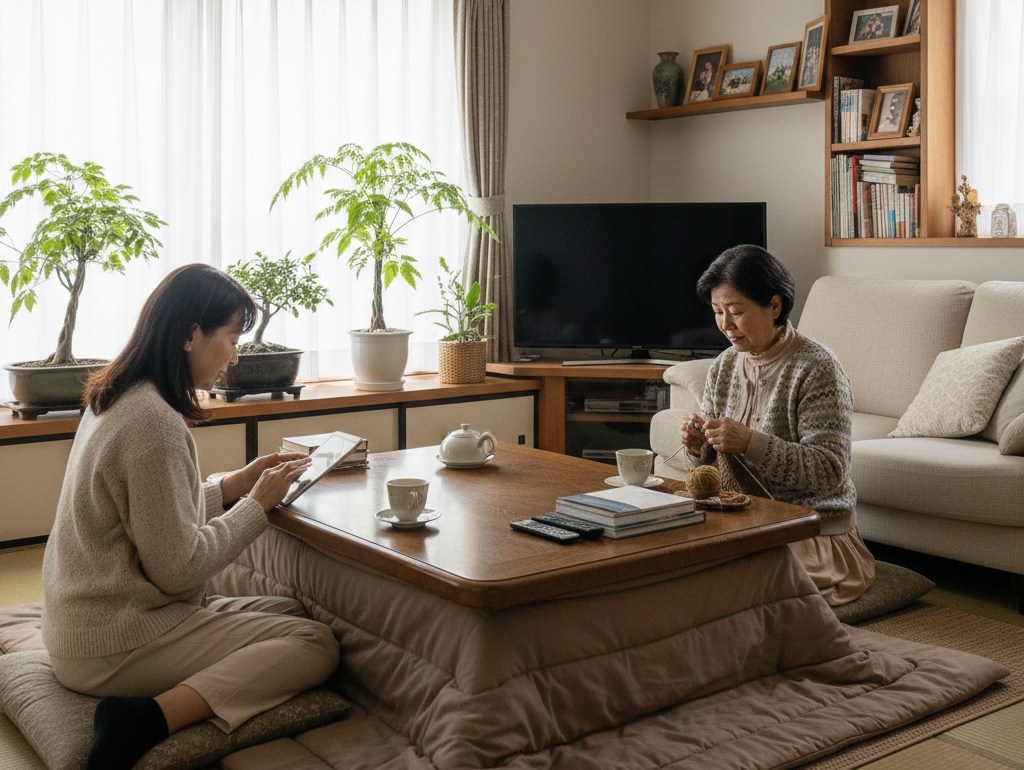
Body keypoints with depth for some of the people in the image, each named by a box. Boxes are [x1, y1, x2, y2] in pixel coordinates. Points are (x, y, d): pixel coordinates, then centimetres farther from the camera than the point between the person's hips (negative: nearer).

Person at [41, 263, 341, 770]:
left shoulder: (115, 399, 8)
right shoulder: (154, 421, -22)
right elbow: (178, 569, -20)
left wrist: (235, 484, 5)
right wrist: (258, 503, -10)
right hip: (114, 647, -10)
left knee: (289, 611, 10)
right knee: (316, 645, -11)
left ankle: (146, 714, -5)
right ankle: (149, 719, -21)